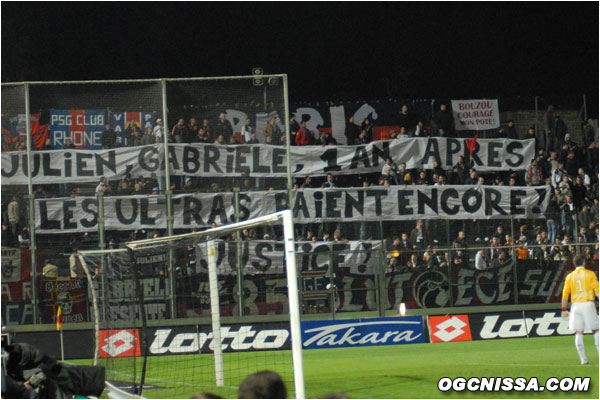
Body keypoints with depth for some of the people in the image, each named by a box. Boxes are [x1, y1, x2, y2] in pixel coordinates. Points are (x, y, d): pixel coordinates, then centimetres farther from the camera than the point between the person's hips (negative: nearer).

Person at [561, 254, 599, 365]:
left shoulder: (570, 276, 8)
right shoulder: (590, 274, 2)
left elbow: (565, 294, 5)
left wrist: (564, 309, 9)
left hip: (575, 305, 2)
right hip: (588, 303, -2)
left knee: (579, 333, 3)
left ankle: (583, 358, -2)